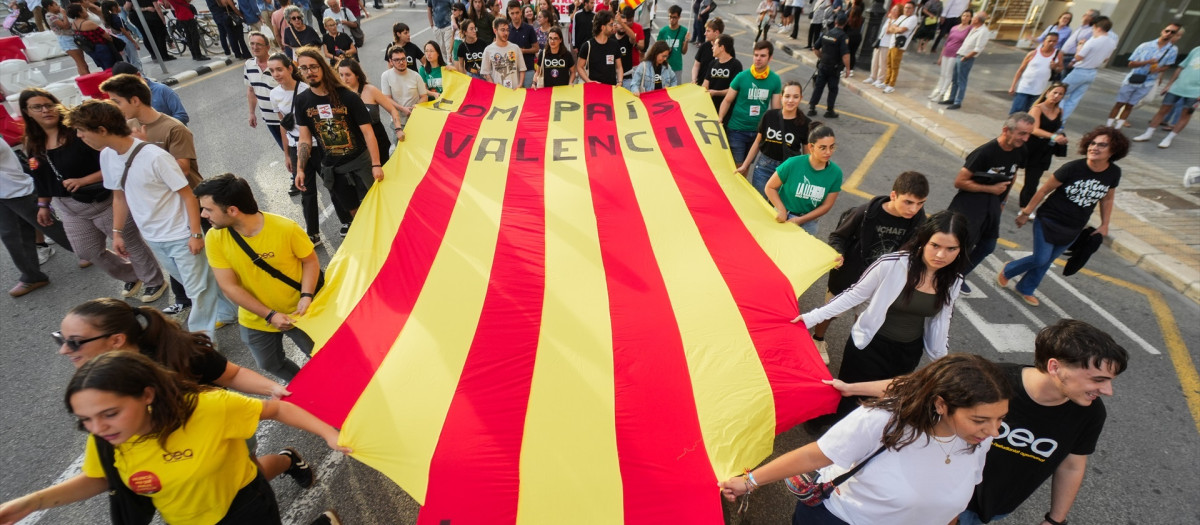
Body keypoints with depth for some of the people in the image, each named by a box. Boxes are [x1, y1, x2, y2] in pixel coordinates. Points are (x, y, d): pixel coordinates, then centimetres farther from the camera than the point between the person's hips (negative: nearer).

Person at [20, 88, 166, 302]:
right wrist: (43, 205, 18)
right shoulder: (33, 145, 5)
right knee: (87, 251, 15)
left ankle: (155, 281, 22)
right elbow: (41, 179, 16)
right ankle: (131, 276, 35)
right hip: (69, 209, 8)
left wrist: (83, 181, -26)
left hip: (104, 202, -7)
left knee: (132, 244, 4)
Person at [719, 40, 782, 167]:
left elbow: (775, 108, 4)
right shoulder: (742, 77, -7)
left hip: (759, 130, 3)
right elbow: (727, 101, -3)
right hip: (737, 129, -3)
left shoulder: (775, 80, 0)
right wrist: (719, 120, -13)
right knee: (737, 165, -5)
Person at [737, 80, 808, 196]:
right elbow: (757, 142, 6)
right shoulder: (770, 115, -4)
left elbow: (807, 153, 2)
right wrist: (744, 165, 7)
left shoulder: (804, 123, -6)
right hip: (763, 166, 1)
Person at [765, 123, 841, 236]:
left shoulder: (836, 172, -14)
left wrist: (800, 220, -14)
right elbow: (770, 187, -11)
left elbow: (826, 205, -7)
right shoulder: (793, 164, -21)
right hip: (783, 218, -2)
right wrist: (782, 210, -22)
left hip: (809, 222, 2)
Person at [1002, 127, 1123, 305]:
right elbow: (1044, 190, -11)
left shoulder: (1113, 173, -7)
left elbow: (1107, 199, 9)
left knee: (1046, 261, 14)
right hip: (1049, 220, -4)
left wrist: (1104, 225, 11)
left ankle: (1025, 289, 32)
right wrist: (1026, 213, -7)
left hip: (1073, 229, 4)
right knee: (1040, 259, -4)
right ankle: (1008, 271, 24)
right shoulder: (1073, 168, -20)